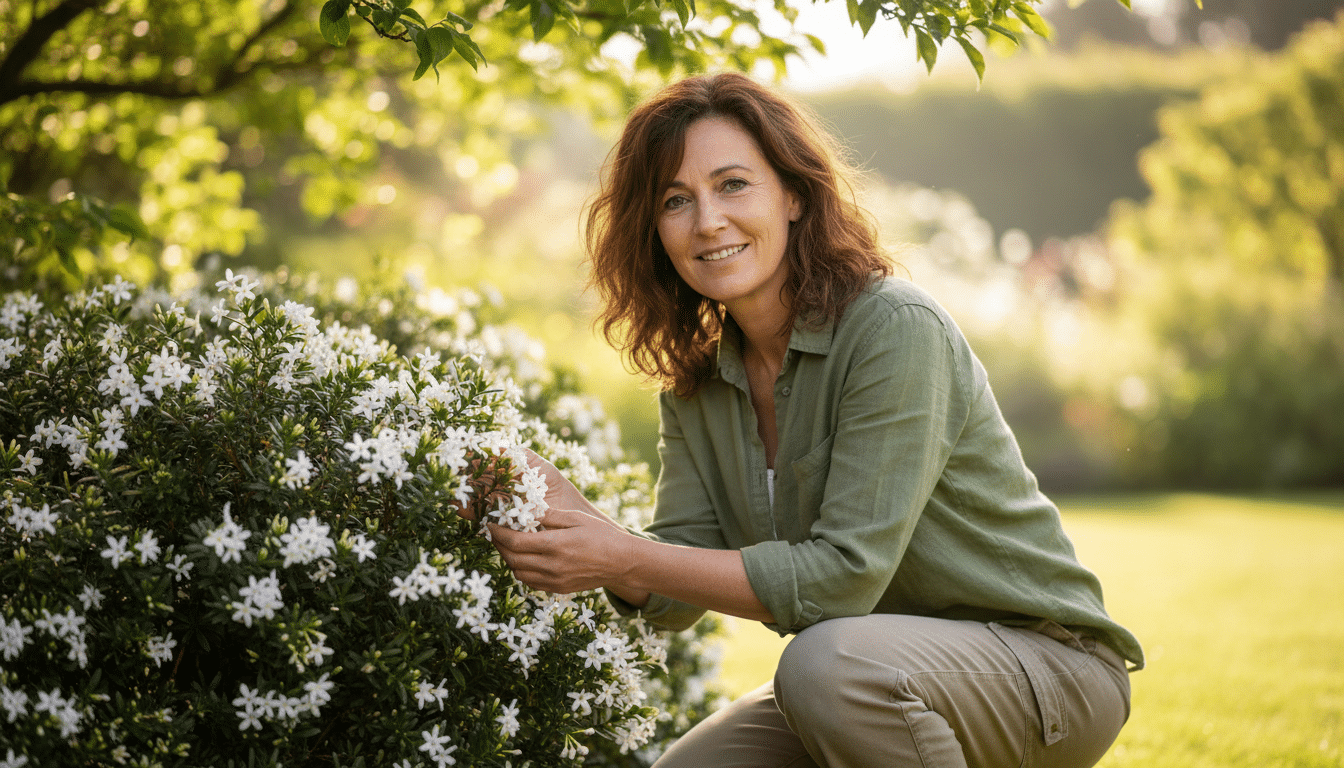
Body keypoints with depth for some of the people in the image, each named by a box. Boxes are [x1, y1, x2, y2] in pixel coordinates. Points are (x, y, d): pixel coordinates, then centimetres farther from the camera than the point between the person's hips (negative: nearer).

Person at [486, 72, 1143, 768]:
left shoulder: (897, 330, -21)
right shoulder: (695, 382, 2)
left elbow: (844, 576, -27)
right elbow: (675, 596, -4)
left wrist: (621, 557, -28)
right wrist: (574, 517, -24)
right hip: (861, 684, 7)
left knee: (827, 661, -34)